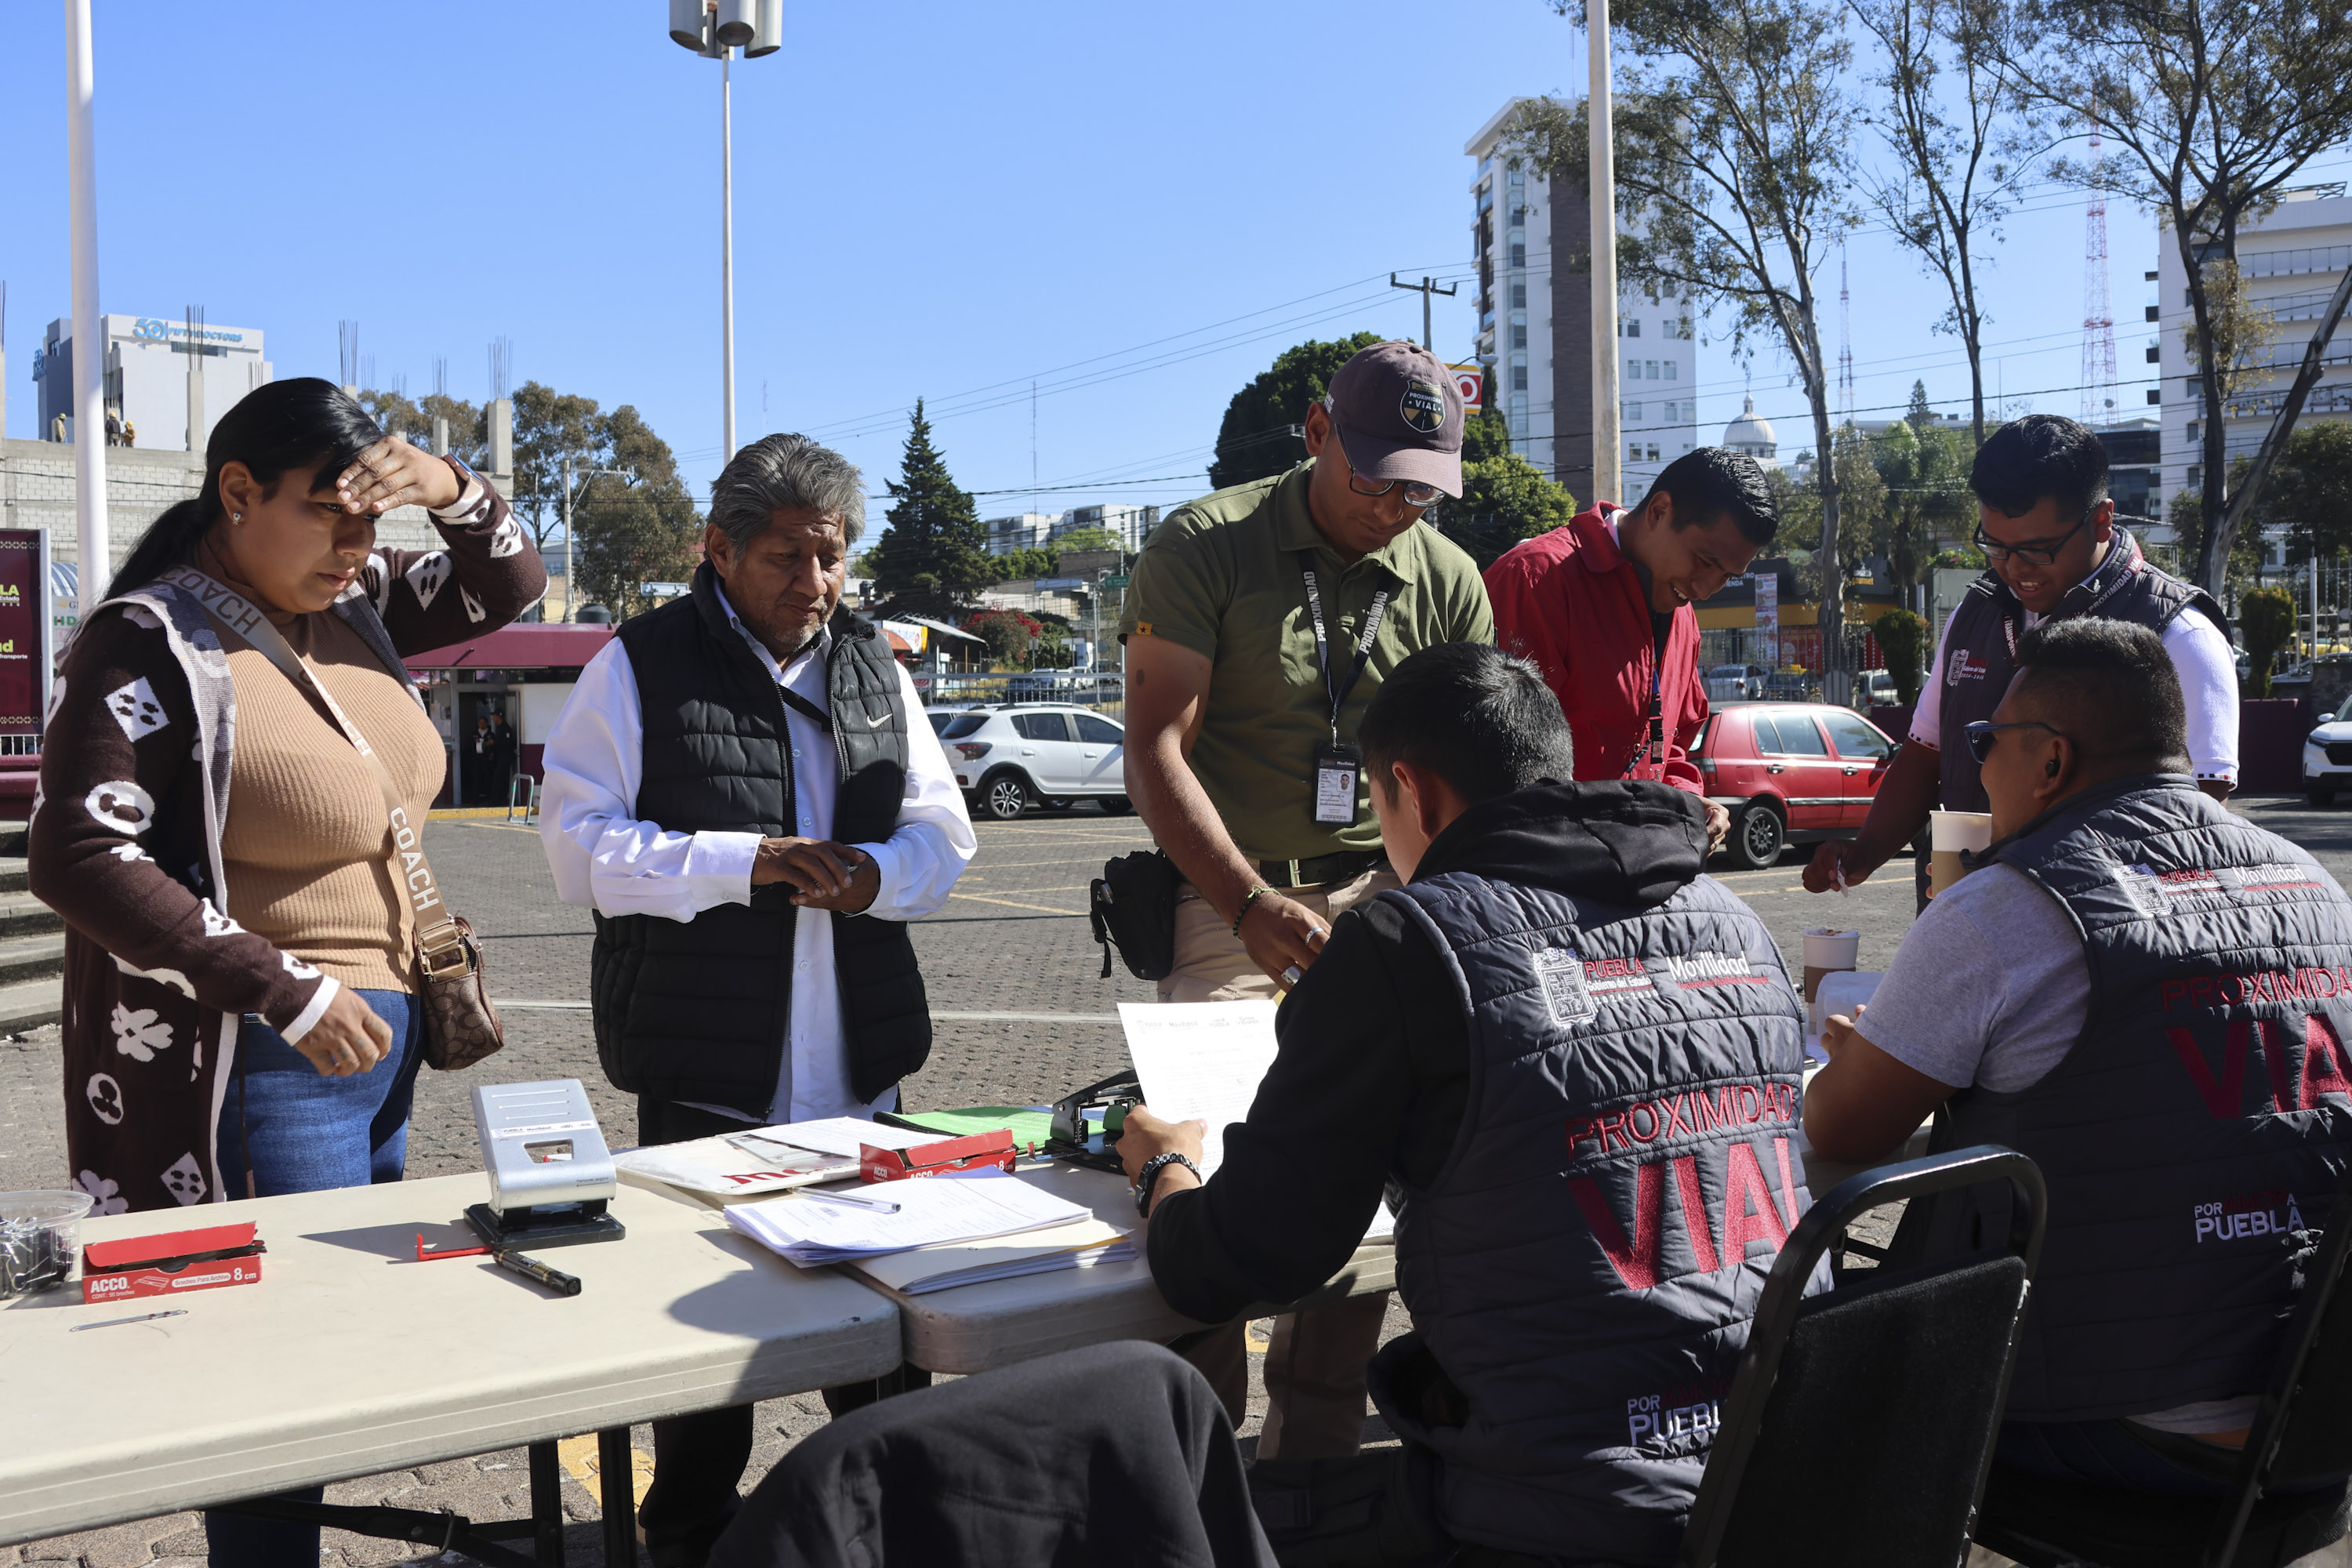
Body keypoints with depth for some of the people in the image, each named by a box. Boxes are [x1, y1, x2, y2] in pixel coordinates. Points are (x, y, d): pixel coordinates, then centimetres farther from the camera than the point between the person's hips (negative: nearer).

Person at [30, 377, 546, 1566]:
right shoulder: (152, 644, -15)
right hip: (259, 1068, -8)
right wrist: (290, 995, -22)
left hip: (375, 1039, 8)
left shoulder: (349, 605, 7)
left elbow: (507, 587, 16)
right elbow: (80, 857, -21)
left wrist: (451, 489, -6)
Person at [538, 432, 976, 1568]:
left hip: (861, 1058, 5)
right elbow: (580, 846, -9)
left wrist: (875, 875, -10)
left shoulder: (876, 667, 11)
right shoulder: (641, 667, -3)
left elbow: (944, 833, 12)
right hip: (706, 1066, -4)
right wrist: (745, 862, -19)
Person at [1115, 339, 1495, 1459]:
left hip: (1375, 898, 3)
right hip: (1225, 897, -3)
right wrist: (1251, 905, -21)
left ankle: (1315, 1454, 17)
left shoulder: (1448, 582, 7)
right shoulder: (1204, 546, -4)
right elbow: (1155, 750, -10)